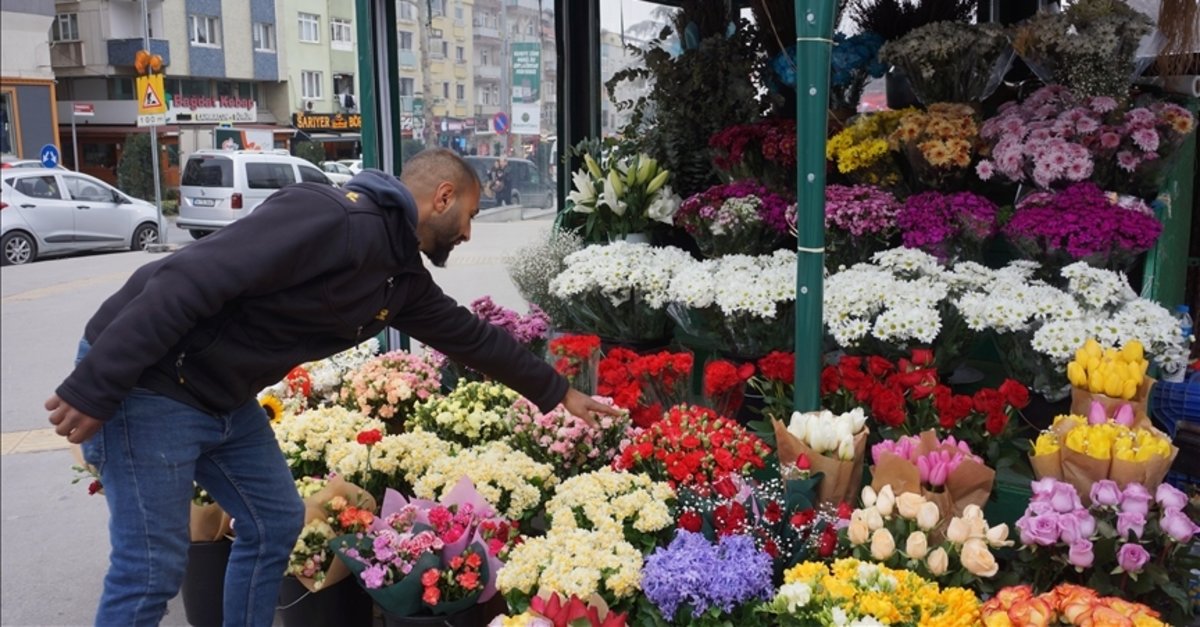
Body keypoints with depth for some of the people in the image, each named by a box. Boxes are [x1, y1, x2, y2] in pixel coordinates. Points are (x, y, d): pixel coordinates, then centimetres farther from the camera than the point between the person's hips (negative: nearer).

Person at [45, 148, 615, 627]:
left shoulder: (402, 275, 6)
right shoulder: (334, 218, -24)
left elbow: (467, 334, 19)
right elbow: (189, 281, -28)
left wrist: (558, 393, 25)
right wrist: (94, 387, -27)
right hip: (145, 383, -9)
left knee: (274, 522, 13)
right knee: (154, 567, -3)